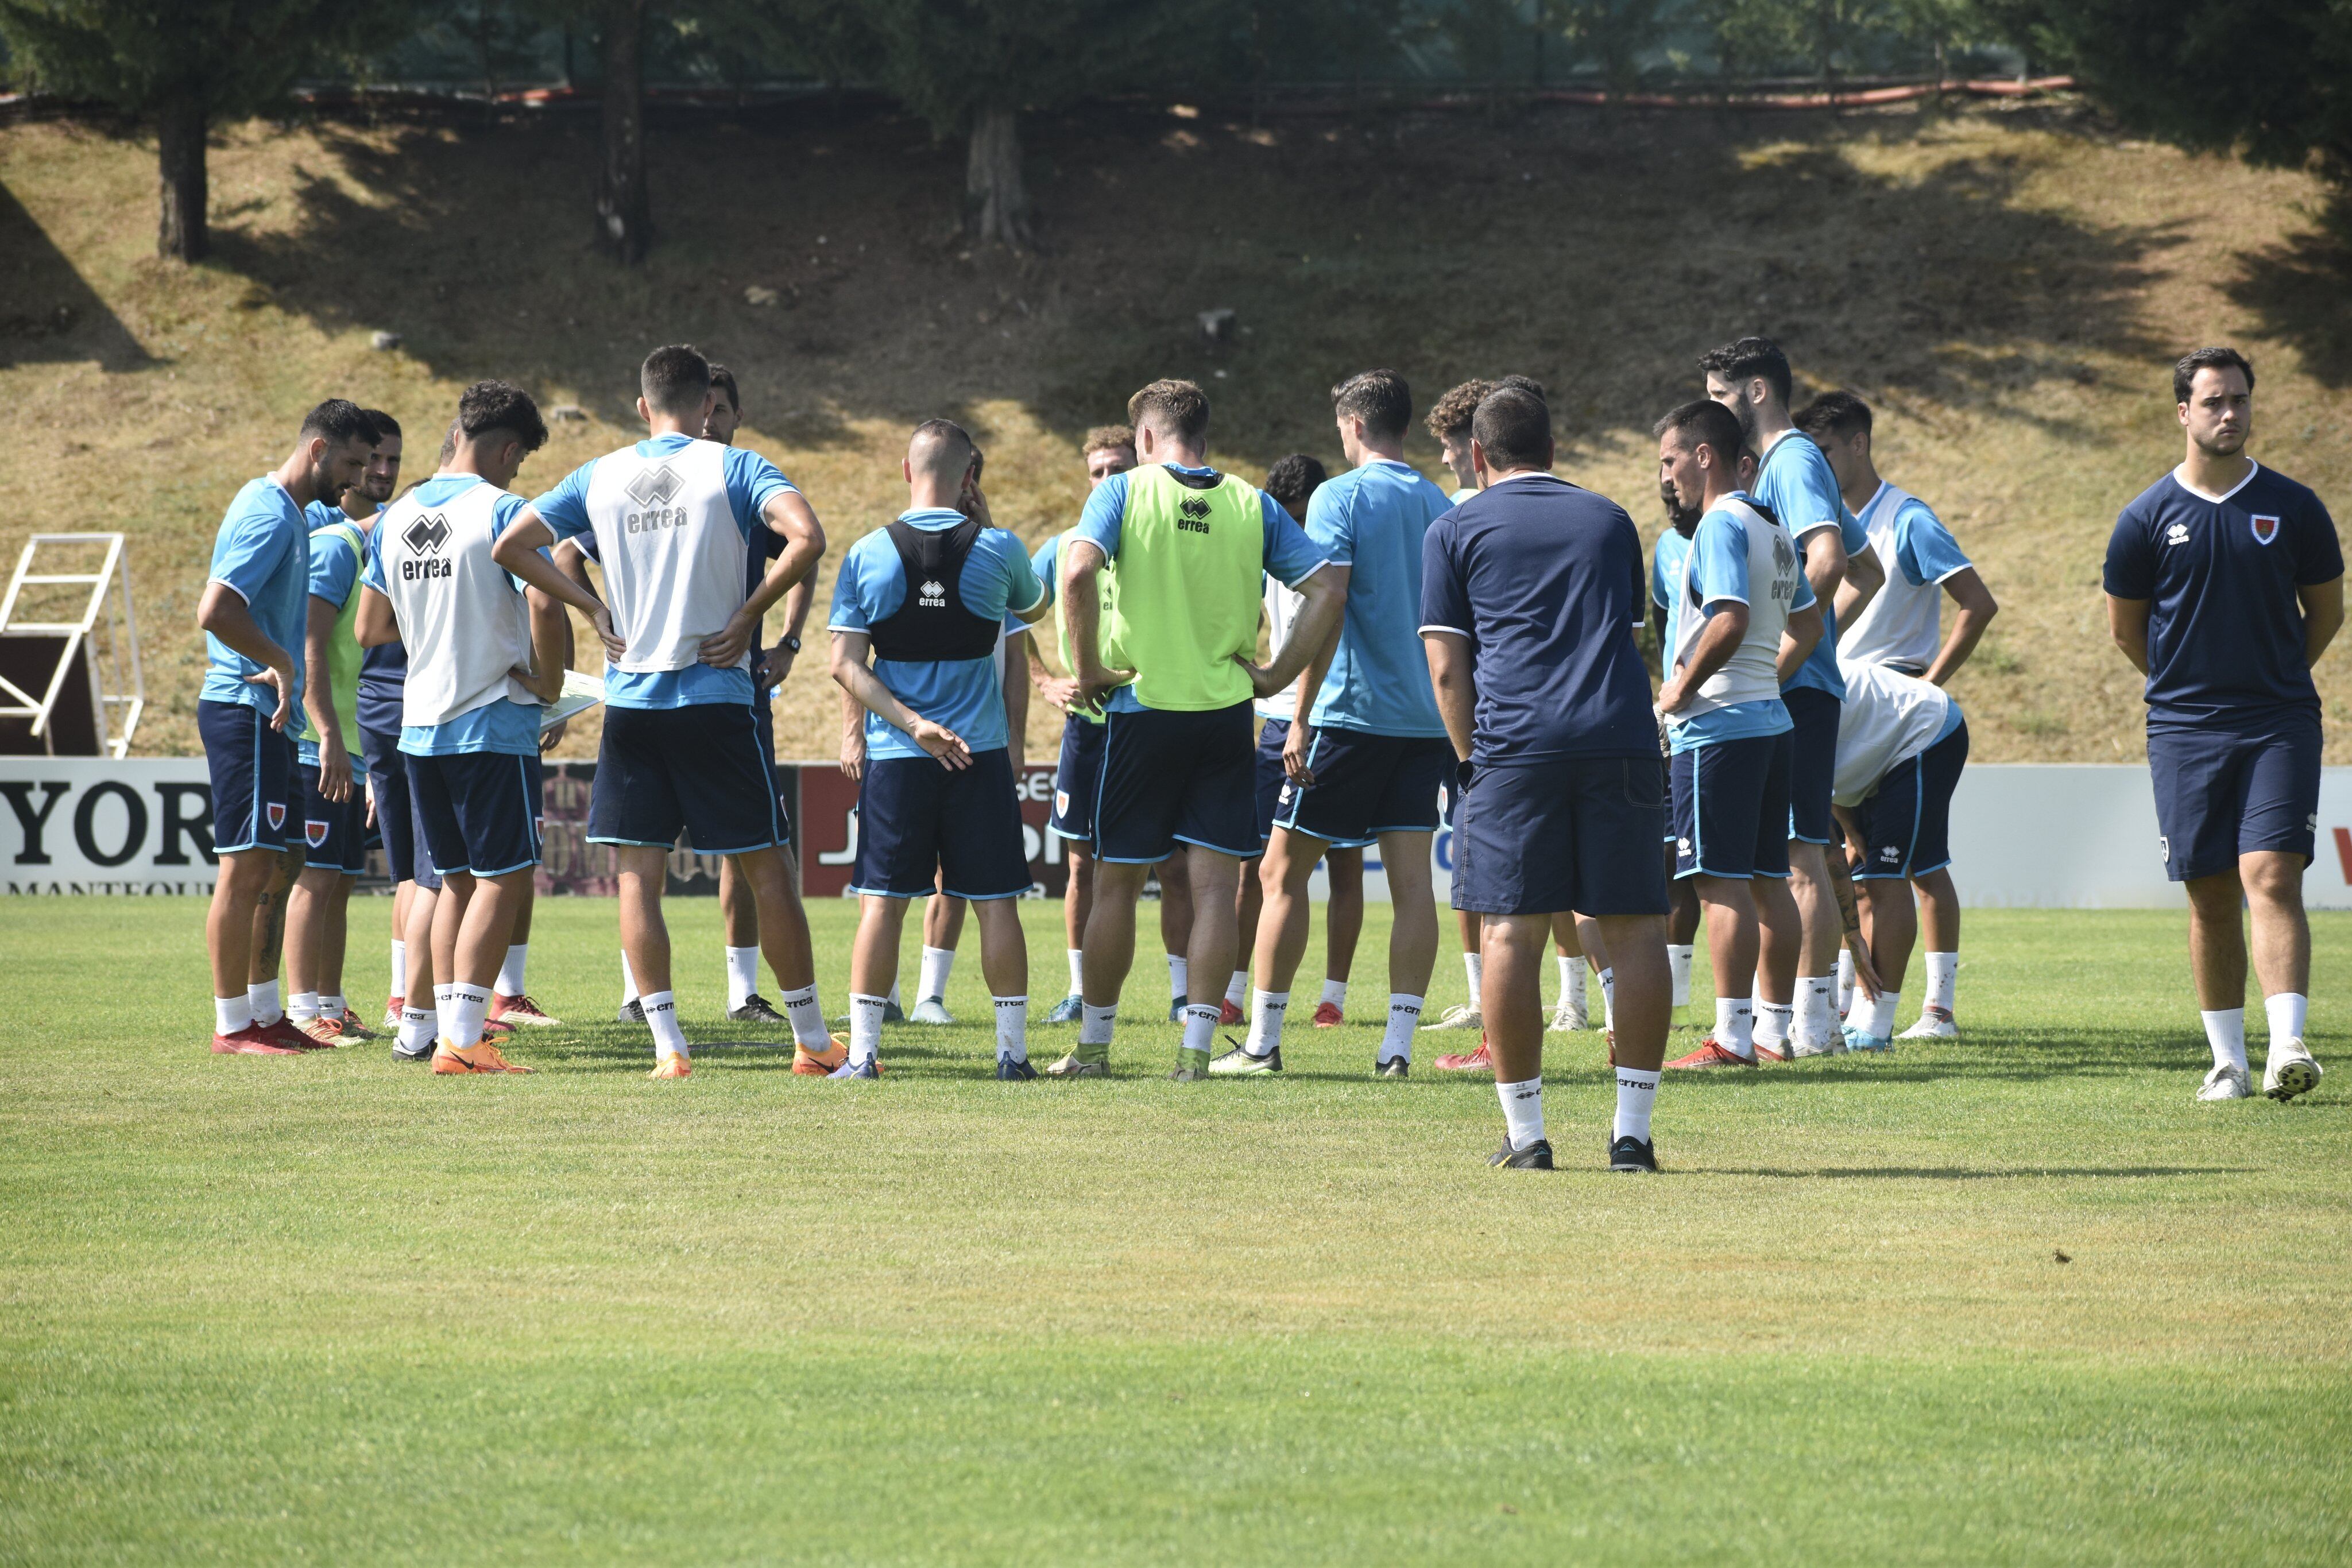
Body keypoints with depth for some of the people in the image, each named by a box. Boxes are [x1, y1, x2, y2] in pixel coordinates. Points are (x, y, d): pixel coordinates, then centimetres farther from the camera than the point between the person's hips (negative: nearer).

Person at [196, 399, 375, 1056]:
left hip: (269, 715, 11)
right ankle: (233, 1026, -5)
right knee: (247, 869, -8)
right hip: (244, 709, -11)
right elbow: (216, 612, -26)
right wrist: (280, 662, -16)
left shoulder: (291, 514, 16)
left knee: (281, 866, 14)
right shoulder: (268, 516, -16)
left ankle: (264, 1014, 20)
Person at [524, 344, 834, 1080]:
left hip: (630, 699, 2)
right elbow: (806, 537, -18)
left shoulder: (598, 477, 7)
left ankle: (668, 1045, -2)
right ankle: (813, 1039, 9)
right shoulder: (732, 468, -3)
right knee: (766, 867, 6)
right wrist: (747, 617, -8)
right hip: (713, 697, -2)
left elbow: (511, 544, 8)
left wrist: (593, 607, 10)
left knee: (638, 875, 5)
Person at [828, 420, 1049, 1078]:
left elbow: (845, 664, -6)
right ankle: (1013, 1049, 7)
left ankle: (862, 1050, 1)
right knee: (996, 902, 5)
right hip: (981, 753, 0)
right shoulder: (996, 551, -4)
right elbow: (1035, 606, 18)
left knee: (882, 901, 3)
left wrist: (910, 723, -8)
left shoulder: (868, 555, -2)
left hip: (894, 755, 0)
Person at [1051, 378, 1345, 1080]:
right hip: (1226, 711, 2)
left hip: (1142, 709, -2)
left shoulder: (1124, 491, -3)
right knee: (1215, 884, 3)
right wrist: (1278, 673, 3)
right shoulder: (1251, 504, 5)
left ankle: (1094, 1044, 17)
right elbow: (1330, 587, -2)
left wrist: (1090, 669, -10)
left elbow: (1078, 575, -19)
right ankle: (1195, 1047, -2)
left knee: (1116, 883, 9)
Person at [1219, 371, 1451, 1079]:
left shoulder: (1340, 498, -8)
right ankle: (1398, 1042, -3)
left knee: (1282, 873, 4)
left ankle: (1262, 1041, 4)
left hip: (1352, 712, -5)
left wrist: (1301, 717, -13)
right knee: (1411, 880, 2)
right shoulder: (1440, 507, 10)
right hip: (1425, 719, 5)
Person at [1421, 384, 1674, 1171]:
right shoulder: (1610, 520, 21)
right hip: (1621, 741, 2)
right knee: (1637, 928, 5)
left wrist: (1470, 759, 14)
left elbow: (1446, 669, 5)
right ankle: (1633, 1128, 1)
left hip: (1514, 744, -2)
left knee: (1511, 932, 1)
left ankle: (1525, 1130, -1)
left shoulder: (1455, 531, 11)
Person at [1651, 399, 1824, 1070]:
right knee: (1767, 879, 11)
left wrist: (1683, 688, -14)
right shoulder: (1773, 529, 16)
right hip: (1770, 718, 9)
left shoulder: (1722, 524, -13)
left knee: (1722, 881, -8)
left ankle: (1732, 1035, -10)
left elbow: (1731, 620, -25)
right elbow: (1808, 624, 22)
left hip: (1717, 723, -9)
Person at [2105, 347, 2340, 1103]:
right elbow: (2124, 623, 13)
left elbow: (2326, 610, 14)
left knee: (2272, 878, -14)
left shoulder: (2294, 508, 2)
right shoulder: (2148, 517, 1)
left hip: (2279, 726, -1)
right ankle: (2228, 1061, 12)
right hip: (2184, 729, 1)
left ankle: (2287, 1047, -23)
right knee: (2211, 899, 4)